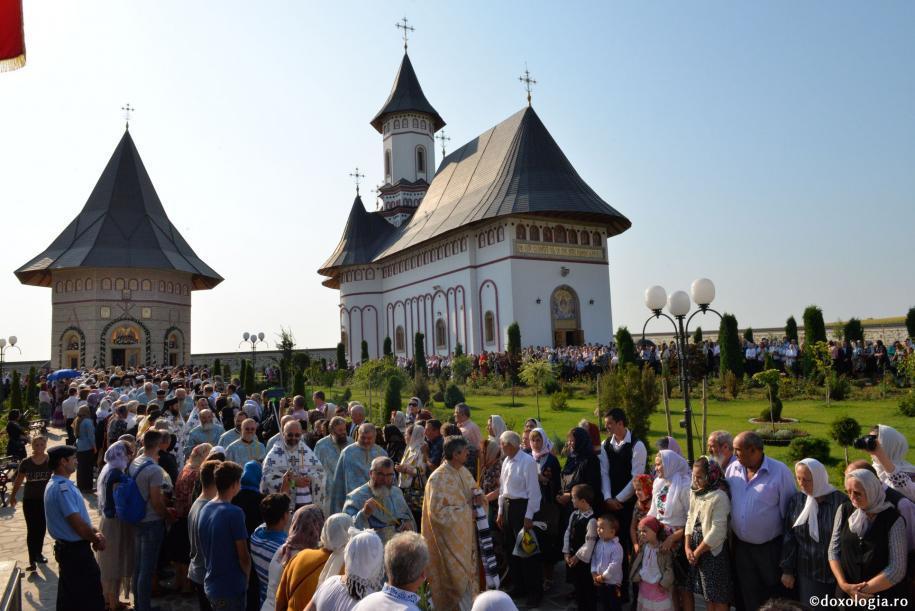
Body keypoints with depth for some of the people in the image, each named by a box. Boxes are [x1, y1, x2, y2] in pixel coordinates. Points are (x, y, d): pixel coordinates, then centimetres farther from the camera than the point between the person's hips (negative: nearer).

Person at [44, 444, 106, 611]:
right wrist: (96, 539, -9)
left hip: (67, 547, 10)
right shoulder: (62, 487, -23)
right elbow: (77, 523, -24)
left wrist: (94, 533, 4)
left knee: (69, 597, 20)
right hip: (76, 550, -10)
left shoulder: (57, 484, 10)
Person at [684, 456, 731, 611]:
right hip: (696, 549, 7)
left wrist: (697, 551, -13)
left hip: (713, 549, -7)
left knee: (718, 595, 6)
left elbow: (717, 531, -21)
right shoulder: (695, 492, 4)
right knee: (707, 593, 18)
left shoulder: (719, 496, -19)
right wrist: (688, 547, -3)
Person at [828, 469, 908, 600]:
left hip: (886, 597, -3)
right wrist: (844, 584, -12)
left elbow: (897, 569, -14)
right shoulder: (844, 510, -3)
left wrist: (863, 590, -14)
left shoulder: (893, 520, -13)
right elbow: (834, 550, 0)